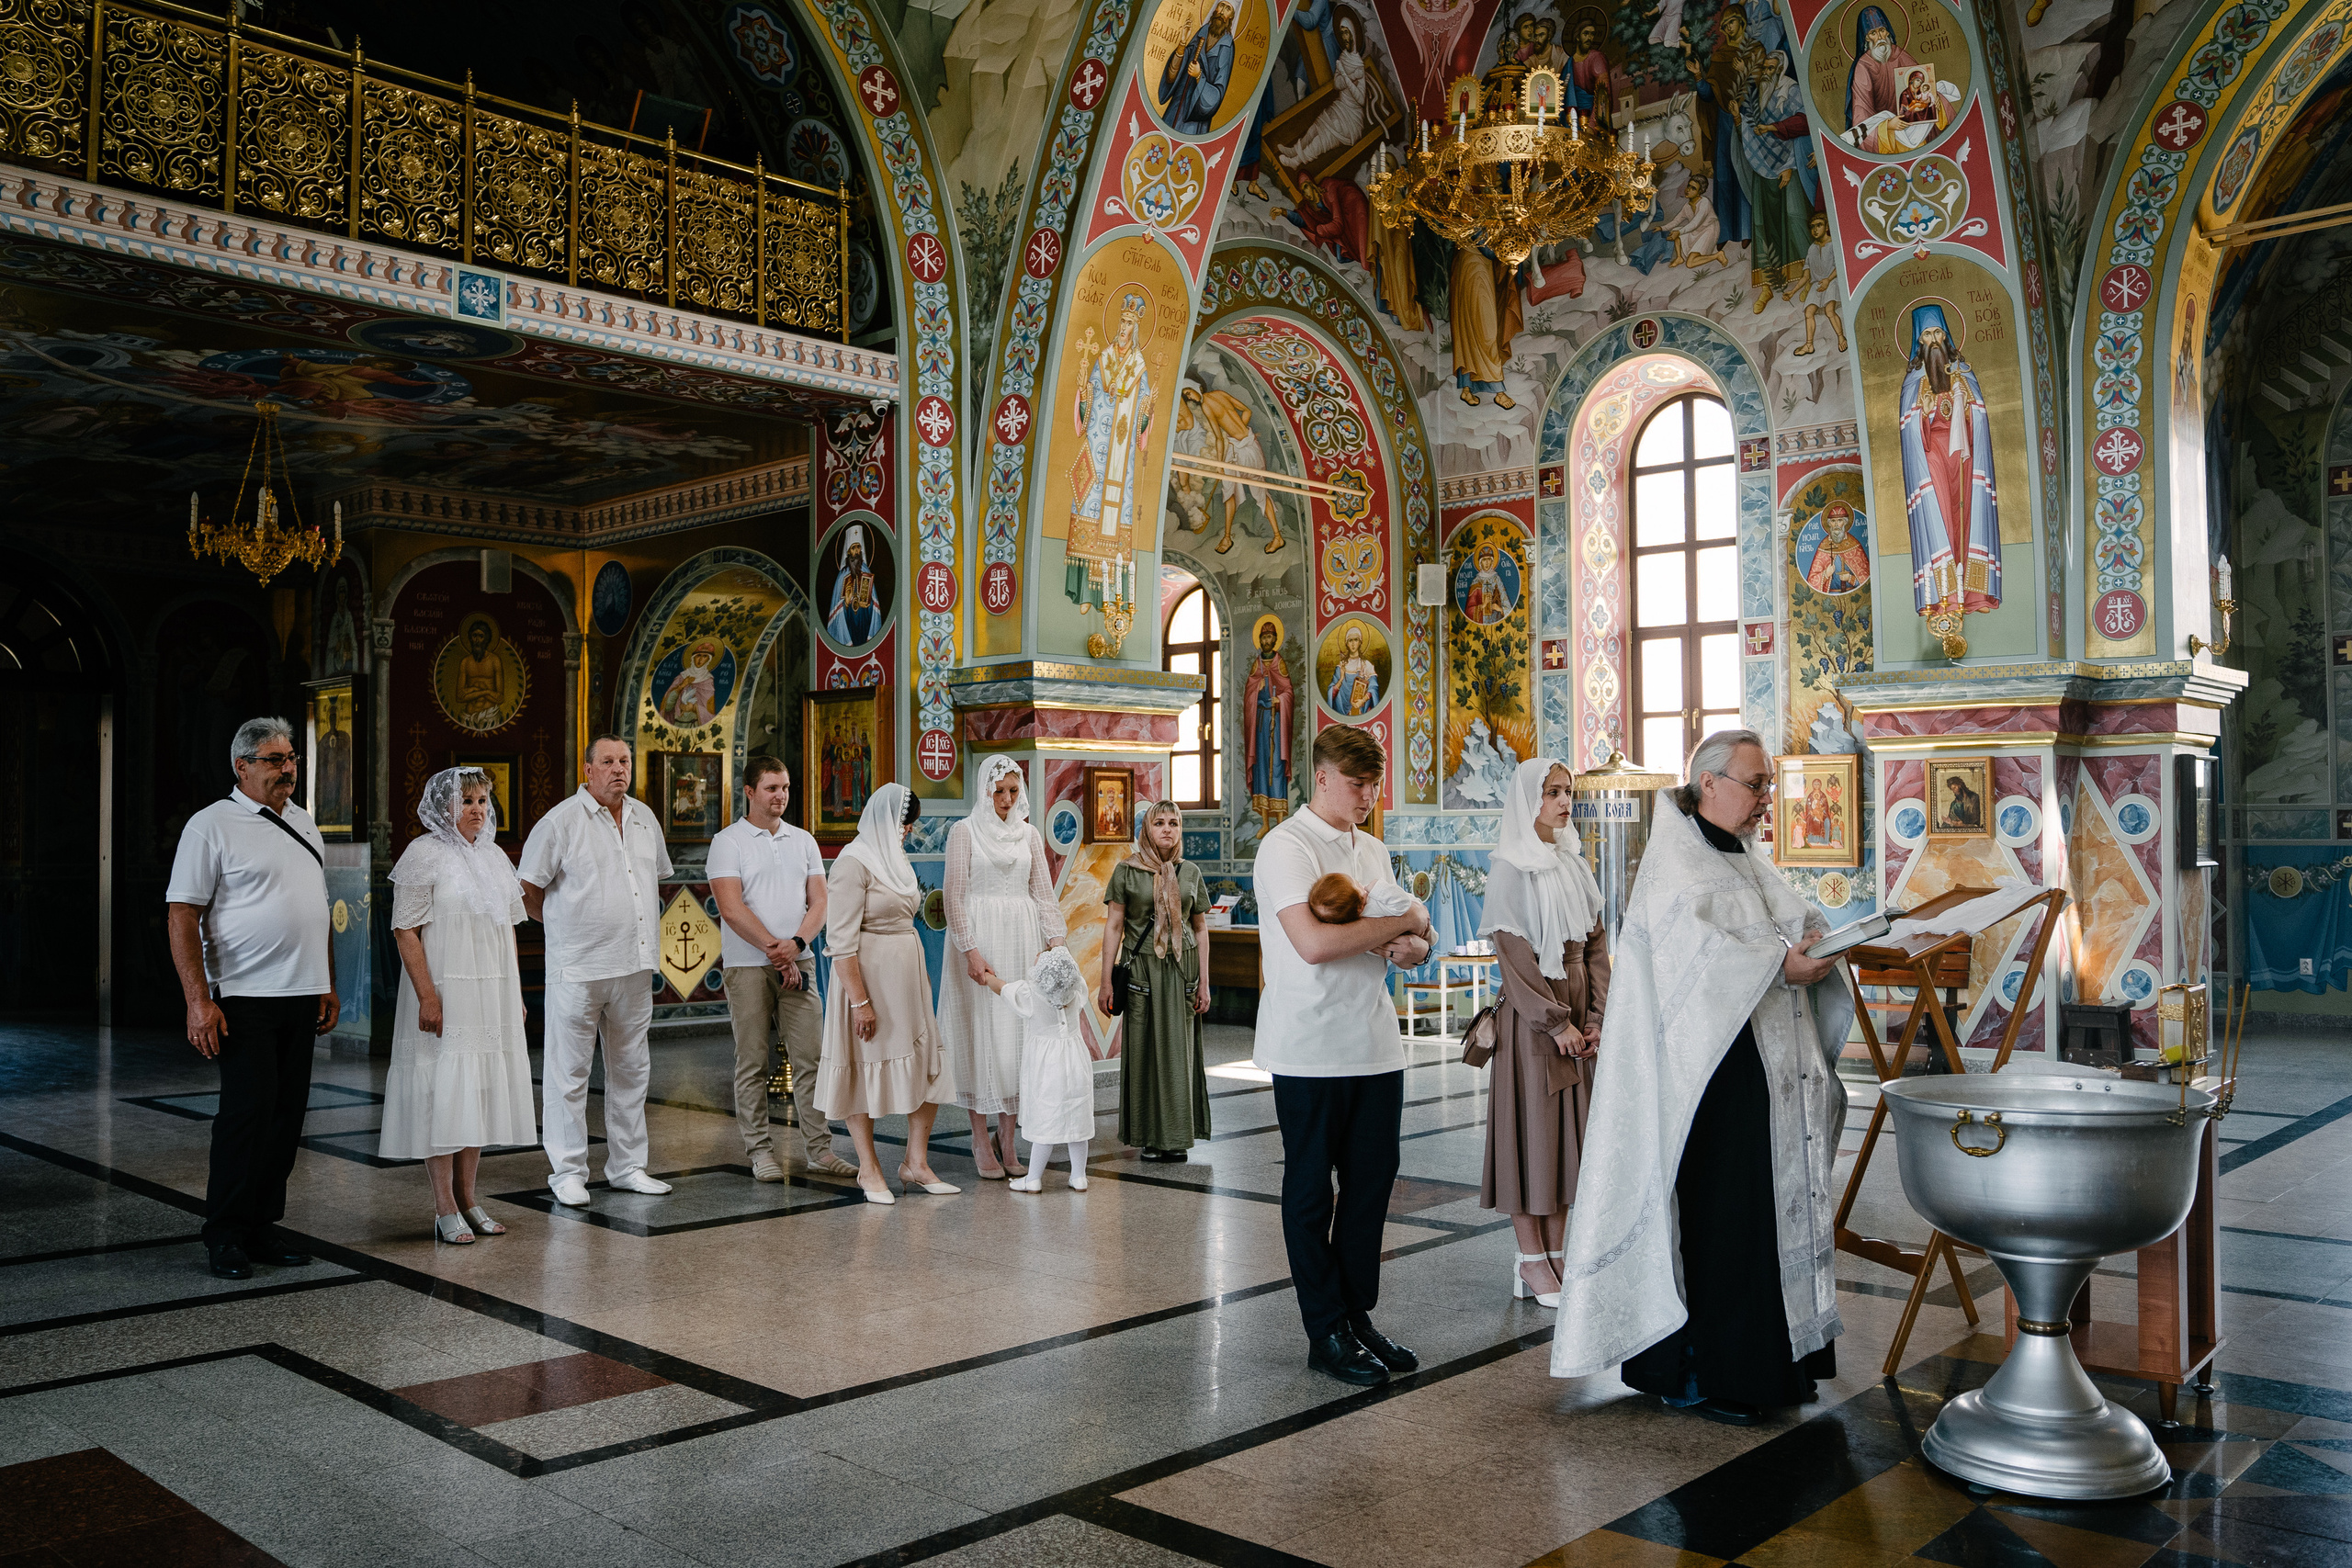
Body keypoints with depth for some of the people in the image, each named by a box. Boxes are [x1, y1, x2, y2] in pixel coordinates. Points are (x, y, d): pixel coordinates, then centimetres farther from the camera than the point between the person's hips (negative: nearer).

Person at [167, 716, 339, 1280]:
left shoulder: (303, 823, 16)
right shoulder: (212, 825, -5)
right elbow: (182, 916, -10)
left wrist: (329, 985, 18)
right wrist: (198, 1000, -17)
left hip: (302, 996, 6)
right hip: (244, 997, -6)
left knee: (287, 1113, 7)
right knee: (247, 1111, -6)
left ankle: (263, 1227, 16)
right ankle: (225, 1236, 7)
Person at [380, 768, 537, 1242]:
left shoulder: (495, 855, 13)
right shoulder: (423, 854, -8)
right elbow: (405, 931, -13)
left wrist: (515, 993, 13)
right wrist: (427, 996, -20)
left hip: (493, 995, 7)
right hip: (446, 993, -7)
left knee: (480, 1092, 10)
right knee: (444, 1093, -5)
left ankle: (467, 1197, 20)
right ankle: (445, 1208, 3)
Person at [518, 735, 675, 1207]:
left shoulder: (645, 819, 11)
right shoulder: (561, 821, -7)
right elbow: (528, 890, -3)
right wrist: (565, 926, 5)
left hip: (635, 967, 6)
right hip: (578, 968, -6)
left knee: (631, 1068, 12)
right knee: (569, 1071, 0)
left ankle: (626, 1166, 22)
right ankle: (568, 1172, 10)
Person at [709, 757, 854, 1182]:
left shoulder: (803, 841, 14)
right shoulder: (728, 841, 0)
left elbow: (819, 902, 8)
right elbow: (732, 909, -10)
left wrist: (795, 943, -10)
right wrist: (775, 949, -13)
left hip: (799, 964, 4)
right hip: (747, 966, -4)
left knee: (810, 1057, 0)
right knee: (752, 1062, 1)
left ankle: (819, 1149, 4)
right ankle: (760, 1151, 9)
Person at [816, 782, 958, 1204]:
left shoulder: (896, 858, 14)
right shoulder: (854, 863, -14)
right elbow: (842, 940, -18)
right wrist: (859, 1000, -21)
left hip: (907, 975, 8)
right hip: (870, 976, -8)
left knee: (929, 1067, 6)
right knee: (865, 1070, 4)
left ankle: (916, 1162, 17)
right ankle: (869, 1170, 16)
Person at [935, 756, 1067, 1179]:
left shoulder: (1029, 835, 11)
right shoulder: (964, 831, -1)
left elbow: (1043, 893, 11)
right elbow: (955, 895, -6)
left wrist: (1056, 942, -1)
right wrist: (971, 951, -14)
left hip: (1022, 939, 4)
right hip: (980, 939, -4)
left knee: (1017, 1030, 3)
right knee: (981, 1031, -2)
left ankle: (1007, 1135, 13)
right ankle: (981, 1140, 6)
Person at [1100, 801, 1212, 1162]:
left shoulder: (1191, 872, 8)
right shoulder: (1126, 871, 1)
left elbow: (1201, 929, 10)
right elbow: (1113, 926, 0)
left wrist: (1204, 982, 5)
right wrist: (1105, 981, -5)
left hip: (1182, 970, 2)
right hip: (1140, 967, -2)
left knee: (1178, 1049, 3)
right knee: (1143, 1048, -1)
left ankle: (1175, 1138, 11)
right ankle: (1149, 1136, 8)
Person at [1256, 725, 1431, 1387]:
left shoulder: (1372, 850, 15)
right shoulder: (1286, 846, -11)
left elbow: (1411, 942, 18)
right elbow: (1313, 942, -24)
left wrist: (1410, 947, -7)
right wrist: (1406, 921, -14)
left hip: (1376, 1045, 7)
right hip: (1310, 1051, -7)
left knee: (1371, 1184, 11)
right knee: (1312, 1191, 5)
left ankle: (1359, 1317, 24)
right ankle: (1326, 1332, 15)